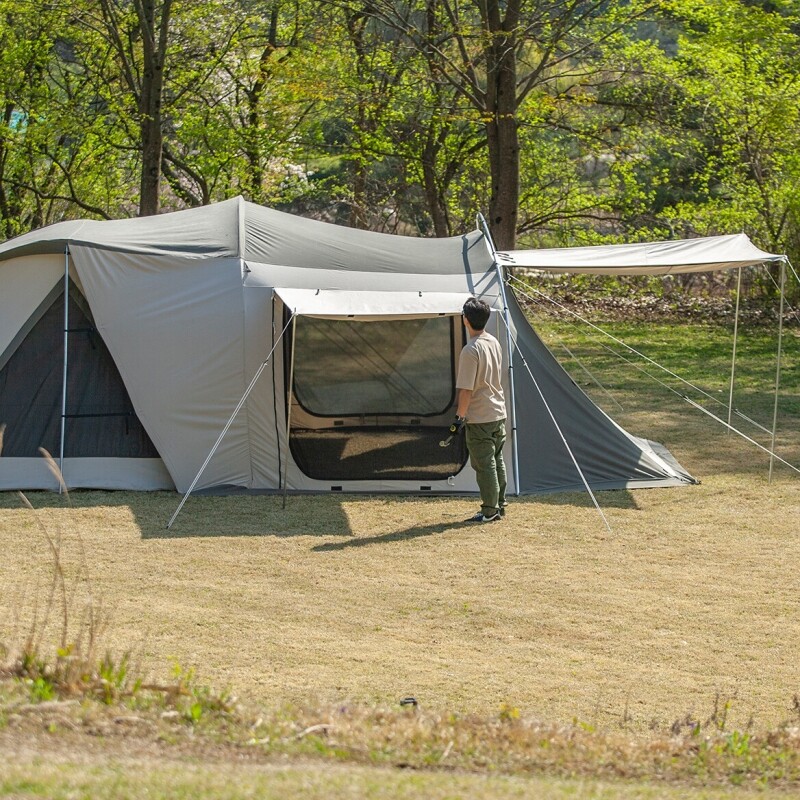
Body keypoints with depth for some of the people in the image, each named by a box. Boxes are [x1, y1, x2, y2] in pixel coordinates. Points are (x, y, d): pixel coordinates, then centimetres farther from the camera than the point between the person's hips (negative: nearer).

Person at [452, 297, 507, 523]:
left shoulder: (471, 350, -21)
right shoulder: (494, 343, 6)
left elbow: (466, 389, -21)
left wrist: (460, 415, -12)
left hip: (480, 419, -8)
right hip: (499, 413, 8)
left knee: (484, 464, -1)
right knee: (496, 461, 16)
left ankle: (489, 510, 3)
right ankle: (500, 505, 22)